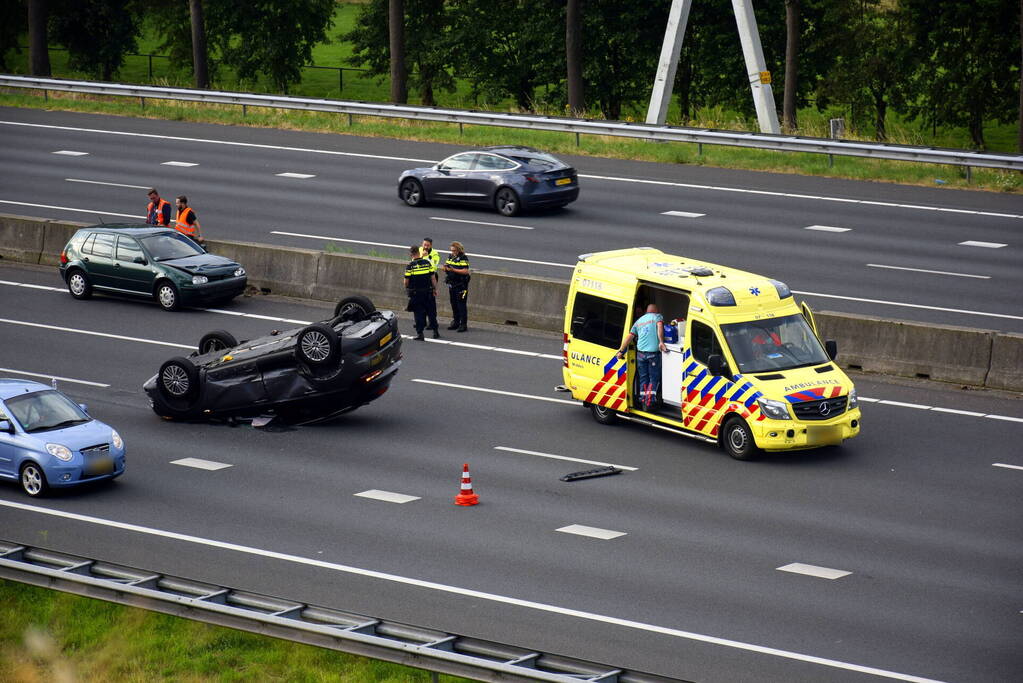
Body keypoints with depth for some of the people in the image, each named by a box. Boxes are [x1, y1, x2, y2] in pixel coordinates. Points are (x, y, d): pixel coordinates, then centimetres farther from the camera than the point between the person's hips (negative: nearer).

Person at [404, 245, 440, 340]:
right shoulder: (427, 263, -3)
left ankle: (419, 333, 2)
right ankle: (435, 332, 17)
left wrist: (407, 289, 12)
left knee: (418, 313, 5)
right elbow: (433, 277, 0)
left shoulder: (410, 266, -9)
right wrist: (435, 289, 9)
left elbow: (406, 281, -7)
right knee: (431, 312, 12)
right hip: (428, 292, 2)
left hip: (416, 293, -2)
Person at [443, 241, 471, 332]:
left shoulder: (463, 258, -11)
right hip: (451, 285, 8)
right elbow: (446, 269, 18)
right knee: (454, 304, 13)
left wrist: (453, 270, -25)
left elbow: (465, 271, -20)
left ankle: (463, 324, -3)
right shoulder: (450, 257, 12)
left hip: (461, 286, -8)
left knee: (461, 305, -6)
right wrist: (445, 268, -7)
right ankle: (456, 322, 23)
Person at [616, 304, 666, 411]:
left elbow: (629, 336, 12)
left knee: (643, 379, 14)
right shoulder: (657, 317, 6)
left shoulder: (639, 321, 18)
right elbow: (660, 326, -16)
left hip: (640, 353, 4)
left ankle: (643, 402, 13)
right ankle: (648, 403, -5)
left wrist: (621, 351, 11)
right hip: (653, 353, -4)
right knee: (654, 379, 4)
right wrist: (661, 342, -26)